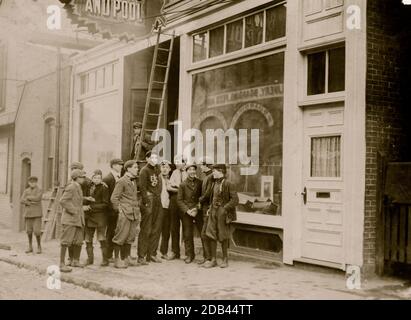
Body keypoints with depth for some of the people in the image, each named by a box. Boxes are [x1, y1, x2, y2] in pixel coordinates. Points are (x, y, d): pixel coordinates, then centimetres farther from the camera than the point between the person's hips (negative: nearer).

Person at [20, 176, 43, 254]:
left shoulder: (39, 191, -3)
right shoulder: (26, 191, 8)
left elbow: (37, 198, -21)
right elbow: (22, 201, -4)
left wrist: (28, 197, -9)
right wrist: (31, 203, -17)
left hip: (37, 214, -4)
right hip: (28, 213, 4)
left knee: (37, 231, -8)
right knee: (29, 231, 6)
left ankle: (39, 247, 9)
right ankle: (30, 247, 19)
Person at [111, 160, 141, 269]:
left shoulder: (134, 181, 16)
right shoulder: (122, 181, -8)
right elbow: (114, 198, -11)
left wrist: (138, 211, 17)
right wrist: (119, 210, -12)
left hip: (134, 214, 8)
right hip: (125, 214, -7)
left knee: (131, 237, 10)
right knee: (121, 236, -4)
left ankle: (126, 258, 20)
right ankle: (117, 259, 3)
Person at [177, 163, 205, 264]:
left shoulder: (200, 183, 5)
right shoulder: (183, 185, 4)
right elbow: (179, 200, 1)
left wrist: (197, 208, -7)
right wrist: (187, 210, -10)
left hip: (198, 211, 0)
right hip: (186, 213, 0)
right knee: (187, 235, 4)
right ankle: (190, 255, 18)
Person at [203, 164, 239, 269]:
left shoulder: (228, 184, -12)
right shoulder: (214, 183, 10)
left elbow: (235, 199, -14)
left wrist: (225, 209, -18)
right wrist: (210, 208, 11)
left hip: (222, 213, -7)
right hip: (213, 212, 7)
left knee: (223, 236, 4)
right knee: (211, 235, 4)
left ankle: (225, 259, 20)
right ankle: (213, 260, 13)